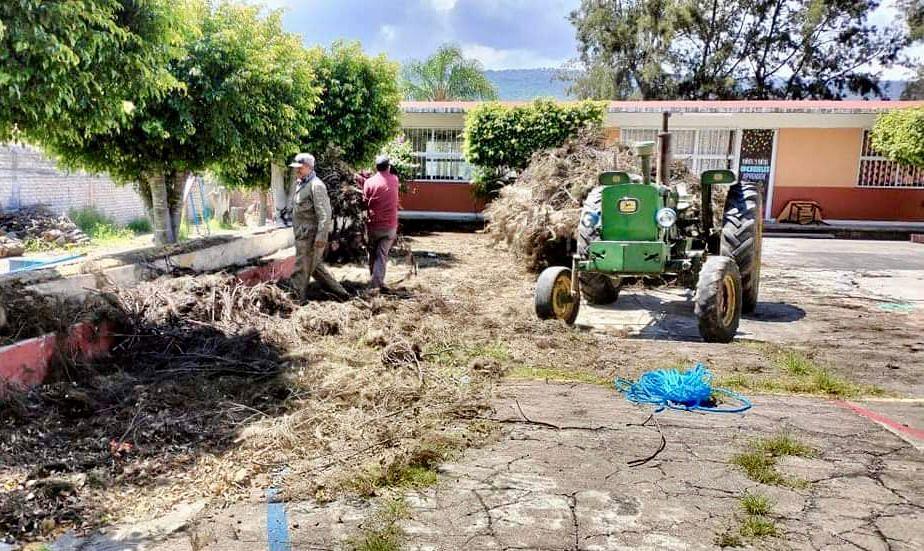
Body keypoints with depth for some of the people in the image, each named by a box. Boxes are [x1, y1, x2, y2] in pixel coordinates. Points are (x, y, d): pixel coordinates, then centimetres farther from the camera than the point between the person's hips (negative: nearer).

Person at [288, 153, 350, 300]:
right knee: (316, 266, 16)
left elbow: (324, 213, -20)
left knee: (301, 270, -3)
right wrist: (296, 230, 22)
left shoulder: (316, 185, -15)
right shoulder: (299, 184, 15)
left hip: (311, 234, -10)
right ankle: (339, 291, 22)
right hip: (303, 234, 10)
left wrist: (321, 236, -24)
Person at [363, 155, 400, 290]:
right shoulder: (394, 180, 0)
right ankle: (377, 283, -7)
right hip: (390, 226, 0)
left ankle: (375, 280, 27)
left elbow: (365, 202, -2)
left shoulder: (369, 182, -7)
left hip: (373, 225, 0)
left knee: (373, 253, 17)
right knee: (382, 254, 1)